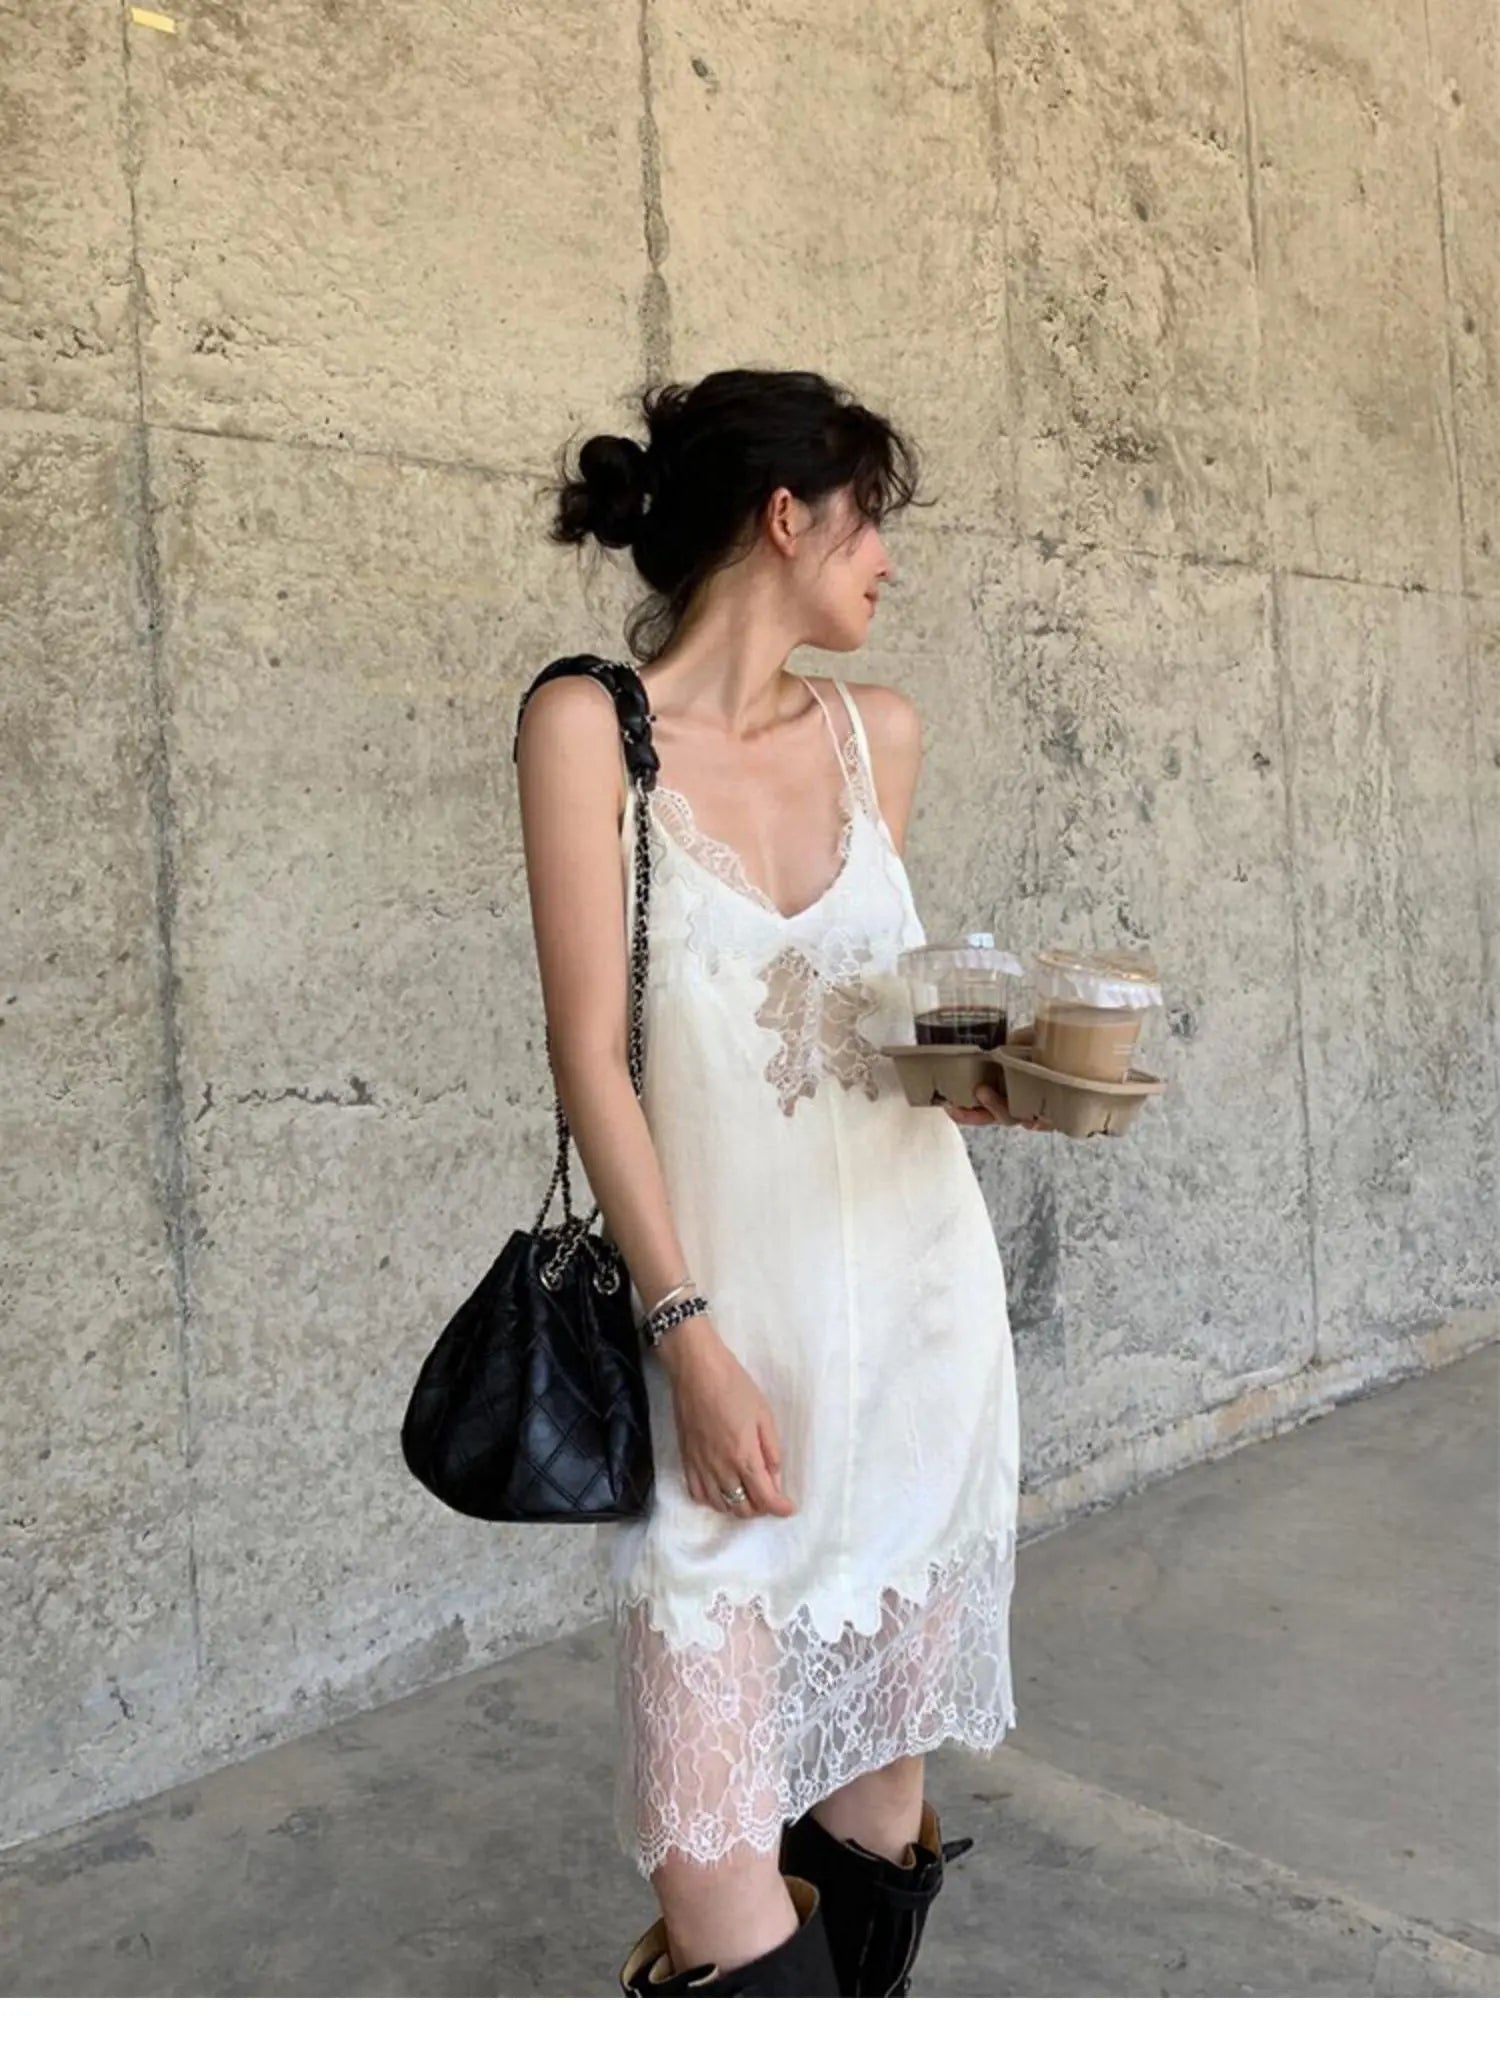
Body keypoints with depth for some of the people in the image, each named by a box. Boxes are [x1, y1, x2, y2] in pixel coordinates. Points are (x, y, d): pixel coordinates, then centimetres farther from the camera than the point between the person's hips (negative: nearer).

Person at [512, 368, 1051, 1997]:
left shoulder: (878, 733, 10)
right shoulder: (592, 722, -5)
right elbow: (591, 1049, -9)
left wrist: (993, 1074, 0)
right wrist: (688, 1334, -14)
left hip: (916, 1303, 5)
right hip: (724, 1324, -4)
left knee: (880, 1785, 13)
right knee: (715, 1892, -4)